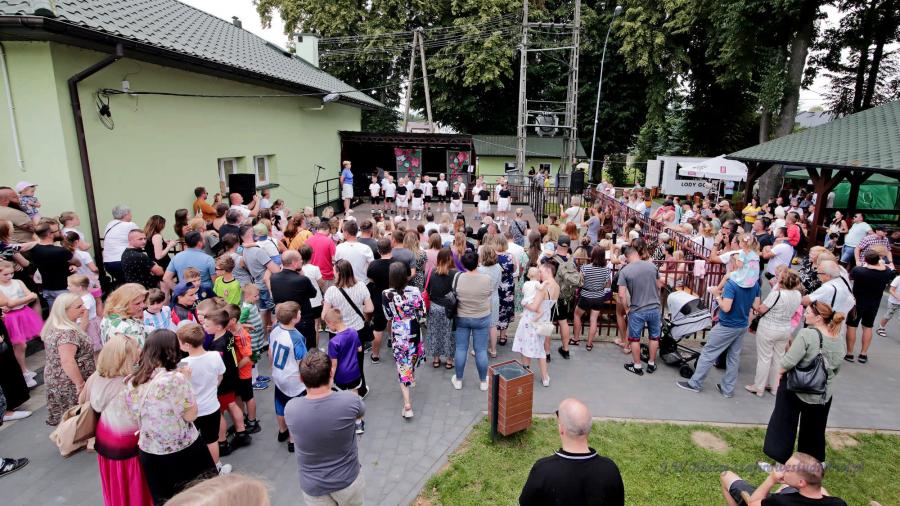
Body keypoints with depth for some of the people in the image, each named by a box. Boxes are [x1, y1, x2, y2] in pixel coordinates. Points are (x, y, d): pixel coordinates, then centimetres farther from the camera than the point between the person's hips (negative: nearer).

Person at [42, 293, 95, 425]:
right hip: (69, 384, -10)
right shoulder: (66, 333, -26)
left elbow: (77, 337, 17)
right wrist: (81, 384, -24)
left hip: (56, 380, 10)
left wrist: (84, 320, 6)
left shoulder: (56, 327, 5)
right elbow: (68, 362, -31)